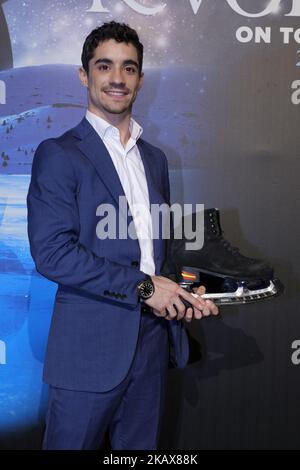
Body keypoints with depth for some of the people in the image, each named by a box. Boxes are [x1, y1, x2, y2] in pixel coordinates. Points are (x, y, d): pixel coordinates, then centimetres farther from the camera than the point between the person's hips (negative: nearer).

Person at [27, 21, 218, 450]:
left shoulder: (155, 158, 14)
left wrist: (181, 294, 2)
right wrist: (142, 286, -15)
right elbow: (51, 252, -16)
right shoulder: (58, 154, -7)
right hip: (90, 347, -6)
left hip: (153, 342, 6)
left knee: (141, 448, 16)